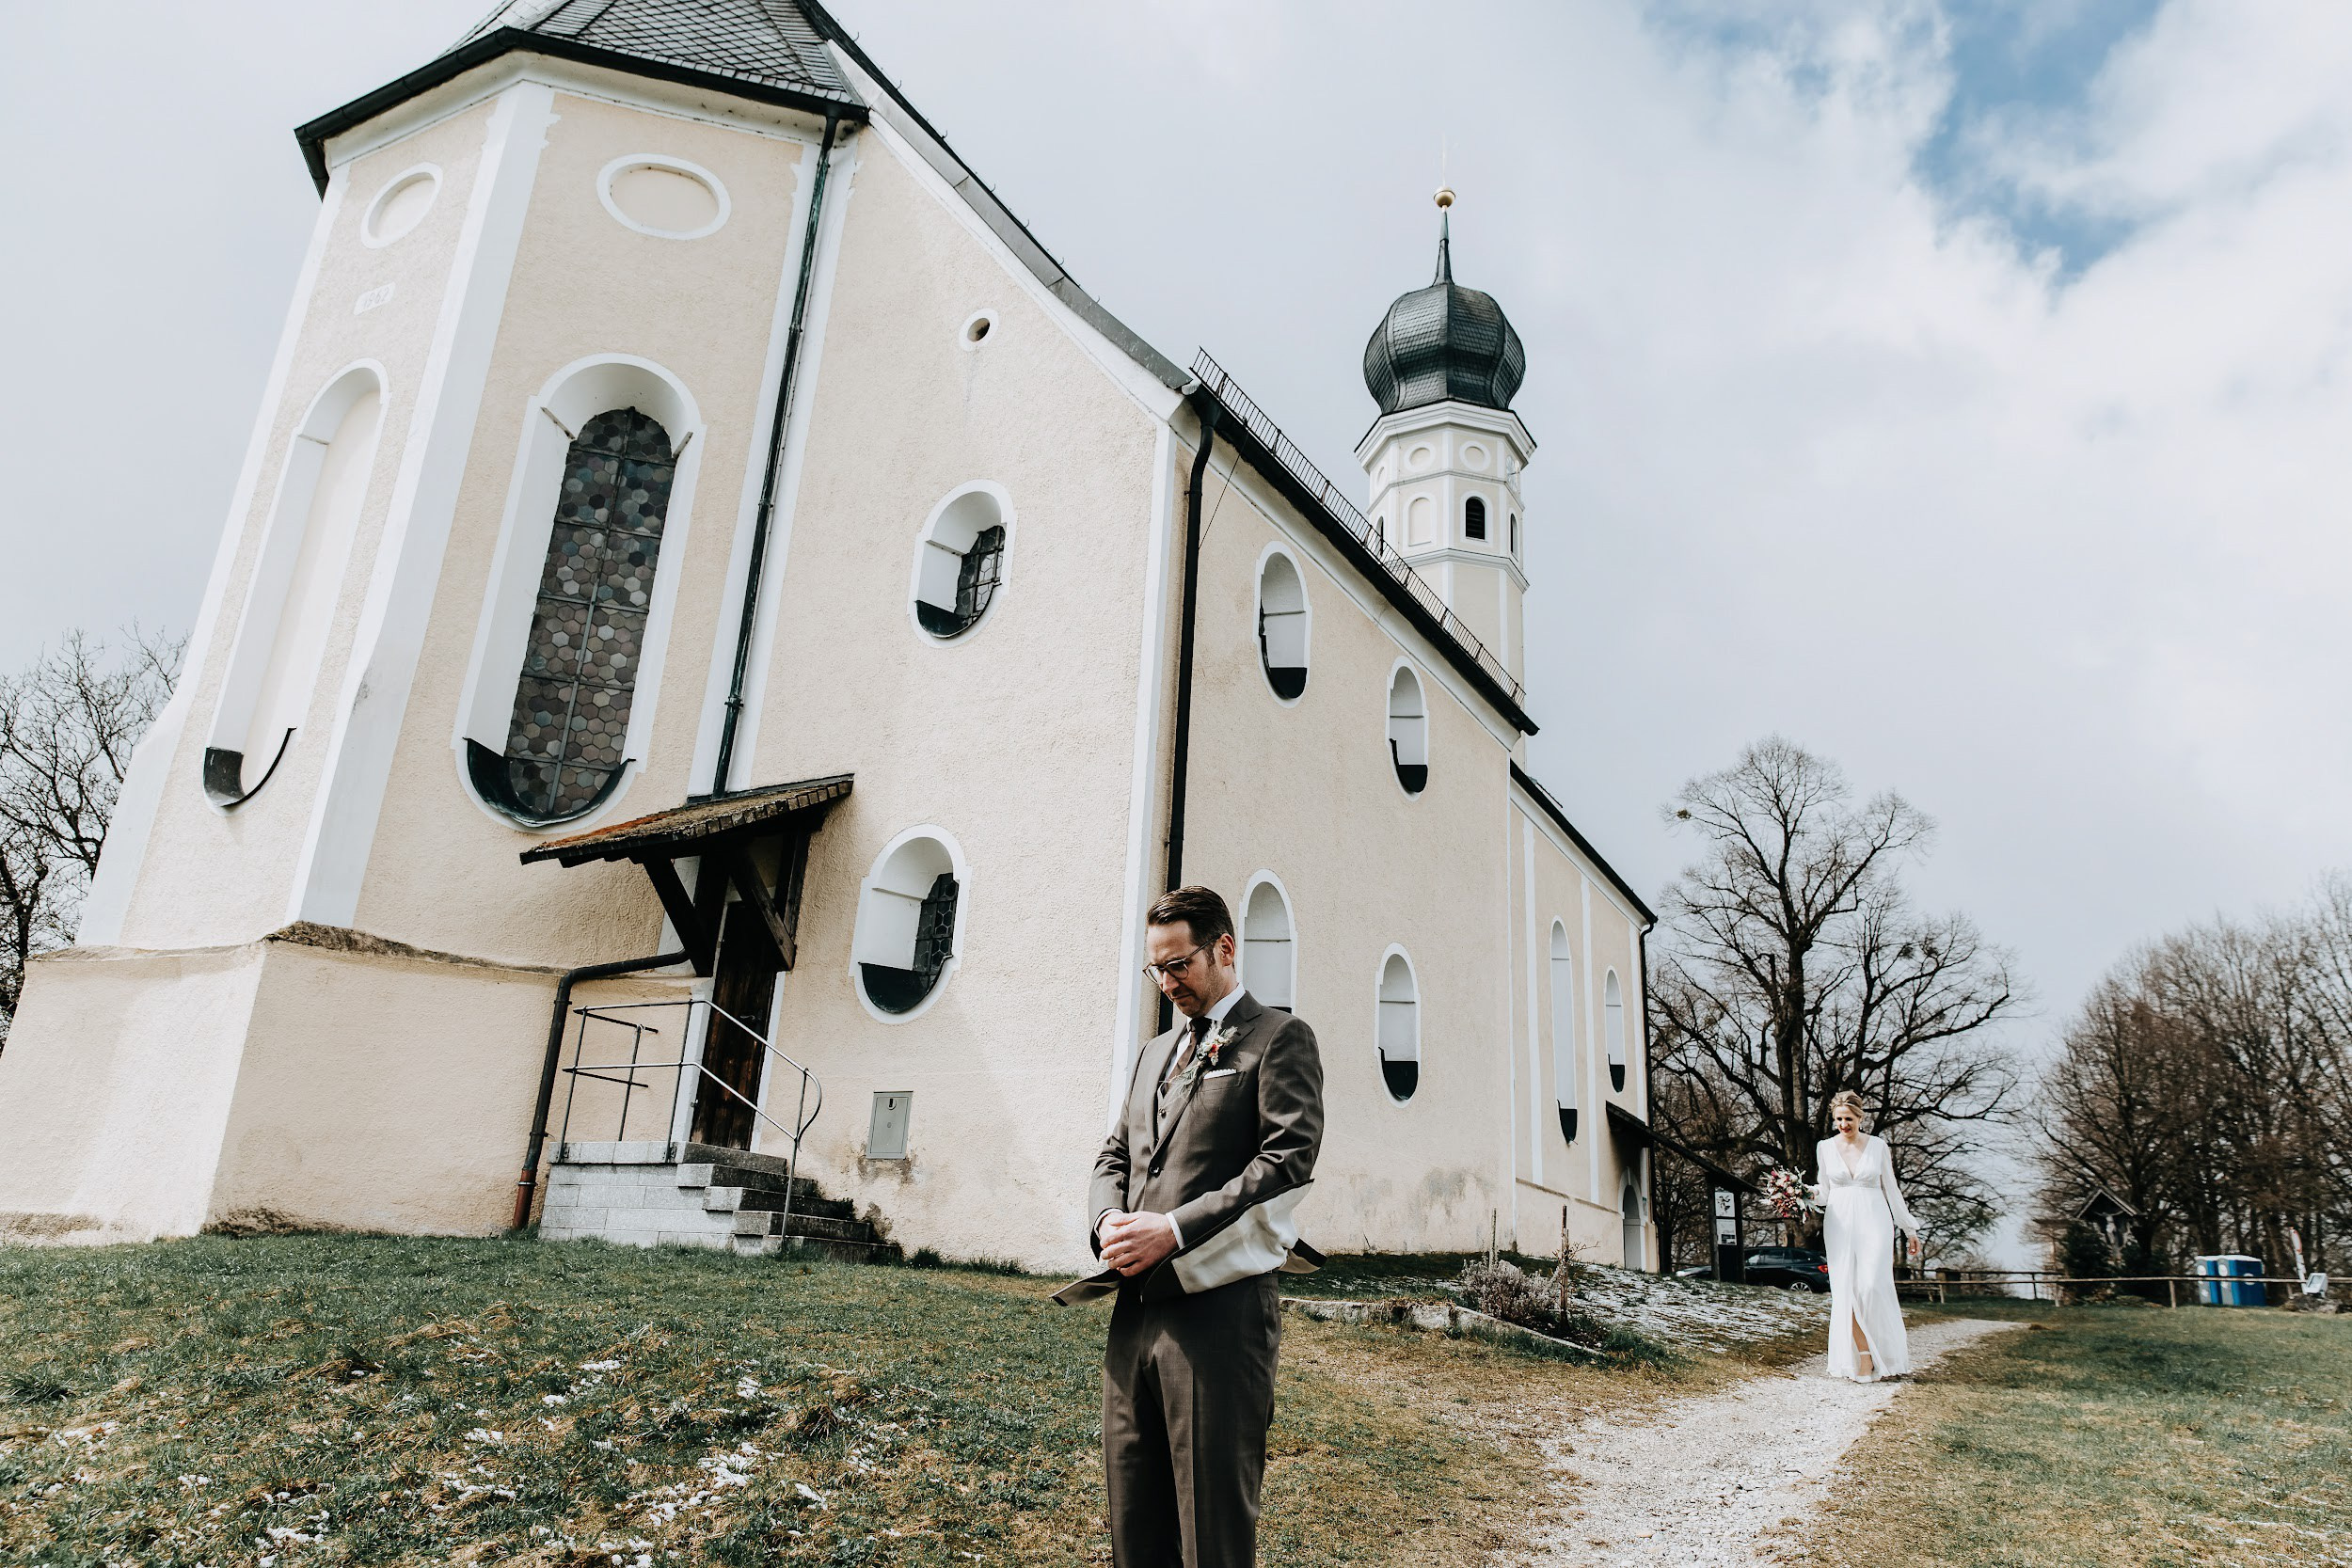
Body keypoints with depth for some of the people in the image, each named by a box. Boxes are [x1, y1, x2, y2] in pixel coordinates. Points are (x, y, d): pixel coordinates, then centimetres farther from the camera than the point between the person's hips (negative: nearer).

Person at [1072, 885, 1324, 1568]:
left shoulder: (1279, 1038, -2)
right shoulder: (1156, 1052, 21)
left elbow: (1288, 1160, -13)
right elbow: (1115, 1155, 21)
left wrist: (1176, 1228, -18)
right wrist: (1110, 1217, -2)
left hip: (1218, 1307, -7)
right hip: (1135, 1308, 7)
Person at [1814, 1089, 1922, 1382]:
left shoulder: (1878, 1146, 2)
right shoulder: (1826, 1148, 6)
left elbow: (1891, 1190, 9)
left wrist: (1910, 1229, 10)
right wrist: (1809, 1193, -10)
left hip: (1874, 1221, -2)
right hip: (1840, 1224, 2)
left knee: (1872, 1286, -15)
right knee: (1847, 1289, -6)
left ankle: (1892, 1346, -1)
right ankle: (1864, 1357, -3)